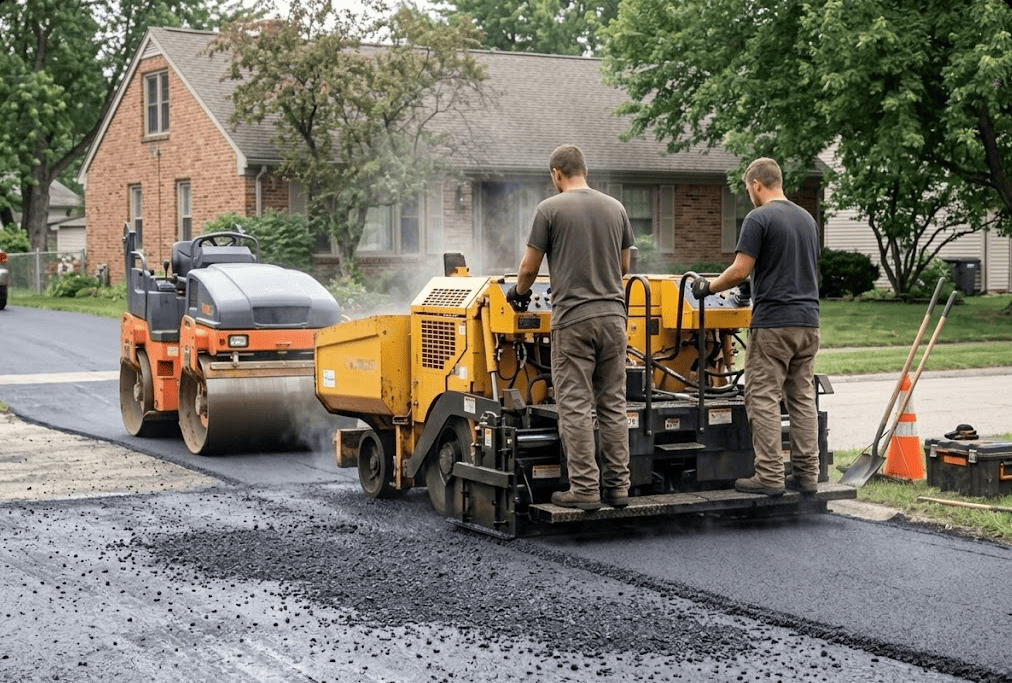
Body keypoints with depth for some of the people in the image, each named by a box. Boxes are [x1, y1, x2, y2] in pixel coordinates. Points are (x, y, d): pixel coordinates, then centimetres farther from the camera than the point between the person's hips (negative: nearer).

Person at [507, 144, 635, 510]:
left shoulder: (551, 209, -4)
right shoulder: (615, 208, 11)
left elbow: (529, 267, 1)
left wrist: (519, 292, 22)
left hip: (572, 318, -5)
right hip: (613, 315, 5)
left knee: (576, 406, -2)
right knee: (613, 404, 9)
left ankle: (584, 488, -4)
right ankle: (617, 485, 10)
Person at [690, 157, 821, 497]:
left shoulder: (759, 218, -9)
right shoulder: (807, 219, 15)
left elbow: (740, 270, -12)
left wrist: (709, 287, 5)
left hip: (773, 323, -8)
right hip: (808, 321, 8)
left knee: (763, 399, -3)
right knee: (803, 398, 9)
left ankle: (770, 476, -6)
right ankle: (807, 474, 10)